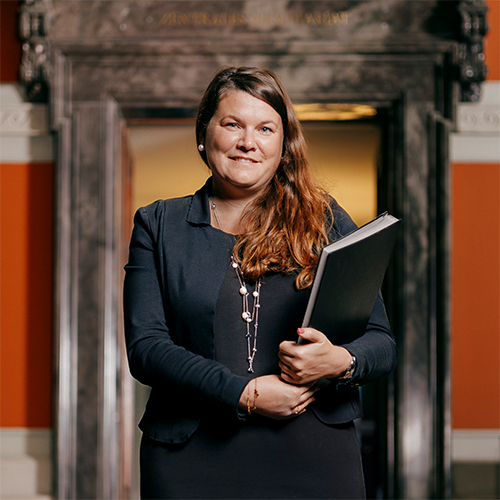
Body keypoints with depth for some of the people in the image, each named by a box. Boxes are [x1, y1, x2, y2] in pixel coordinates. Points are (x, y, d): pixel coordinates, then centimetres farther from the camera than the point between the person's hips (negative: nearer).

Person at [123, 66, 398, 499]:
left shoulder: (328, 221, 8)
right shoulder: (158, 226, 7)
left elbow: (382, 341, 6)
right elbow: (145, 345, -4)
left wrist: (340, 362, -16)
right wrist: (245, 394, -14)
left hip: (315, 461, 1)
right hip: (194, 460, 0)